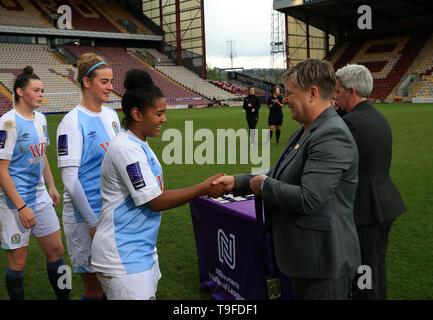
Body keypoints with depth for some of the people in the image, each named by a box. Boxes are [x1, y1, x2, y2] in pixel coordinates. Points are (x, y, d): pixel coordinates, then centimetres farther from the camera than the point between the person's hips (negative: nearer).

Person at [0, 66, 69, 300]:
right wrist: (21, 207, -19)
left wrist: (51, 187, 18)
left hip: (40, 196, 7)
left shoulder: (40, 119, 7)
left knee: (56, 250, 12)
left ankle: (63, 296, 26)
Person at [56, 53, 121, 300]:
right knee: (94, 287, 5)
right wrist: (93, 222, -16)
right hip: (86, 215, -6)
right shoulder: (73, 122, -14)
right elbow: (69, 178, -17)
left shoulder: (111, 115, 7)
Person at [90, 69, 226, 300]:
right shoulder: (126, 149, -20)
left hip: (142, 250, 10)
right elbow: (156, 201, -19)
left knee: (148, 294, 16)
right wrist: (204, 188, -14)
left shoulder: (137, 144, 11)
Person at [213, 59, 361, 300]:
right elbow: (281, 176, 14)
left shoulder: (332, 136, -23)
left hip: (324, 262, -10)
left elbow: (309, 200, -30)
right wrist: (236, 182, 5)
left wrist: (264, 185, -15)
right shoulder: (305, 132, 9)